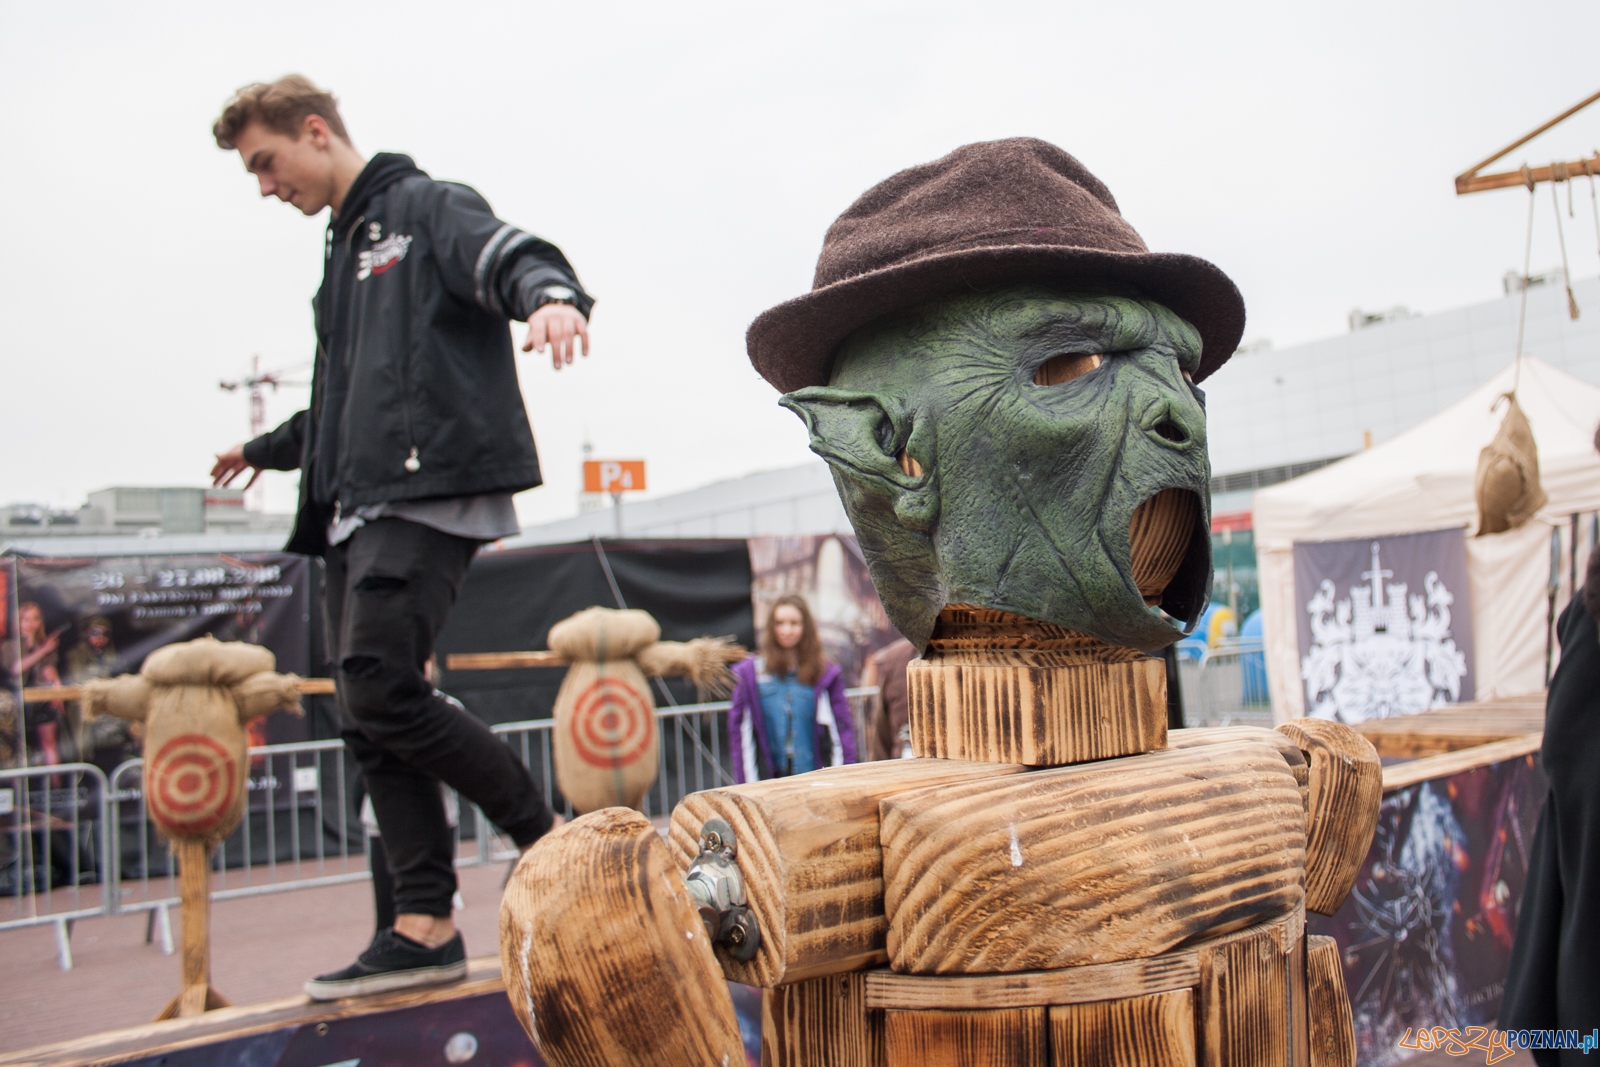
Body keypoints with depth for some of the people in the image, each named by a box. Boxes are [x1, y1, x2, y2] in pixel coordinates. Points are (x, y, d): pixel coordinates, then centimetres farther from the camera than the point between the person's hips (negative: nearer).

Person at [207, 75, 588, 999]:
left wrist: (550, 292, -42)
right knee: (372, 717, 2)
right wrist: (270, 450, 55)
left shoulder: (427, 208, 4)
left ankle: (555, 841, -3)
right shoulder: (346, 250, 29)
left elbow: (511, 256, -17)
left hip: (429, 496, -9)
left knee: (384, 692, -19)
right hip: (359, 510, 9)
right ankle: (425, 927, 5)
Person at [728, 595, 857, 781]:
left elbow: (843, 730, 4)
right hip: (769, 779, 0)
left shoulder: (826, 674, 3)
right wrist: (747, 786, -1)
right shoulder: (749, 673, 4)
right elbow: (738, 730, 4)